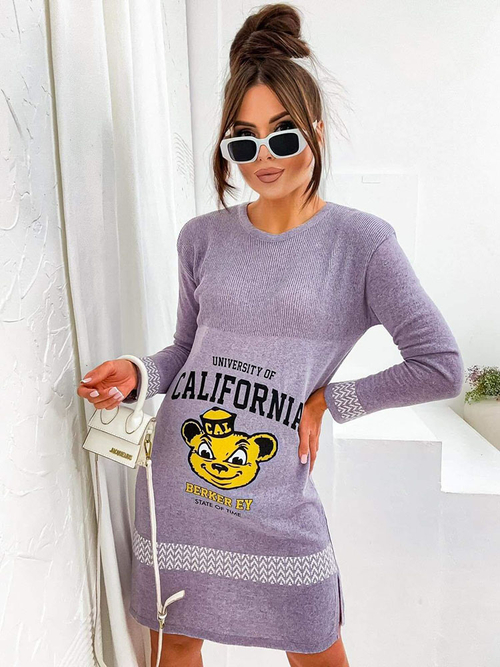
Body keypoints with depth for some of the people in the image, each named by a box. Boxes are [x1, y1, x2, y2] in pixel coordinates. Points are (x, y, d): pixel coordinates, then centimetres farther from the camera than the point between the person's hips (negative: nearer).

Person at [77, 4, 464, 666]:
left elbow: (442, 366, -7)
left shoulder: (361, 240, -8)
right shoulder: (202, 237, 3)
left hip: (274, 495, -3)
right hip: (175, 480, 4)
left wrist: (329, 400, -7)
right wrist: (138, 374, -7)